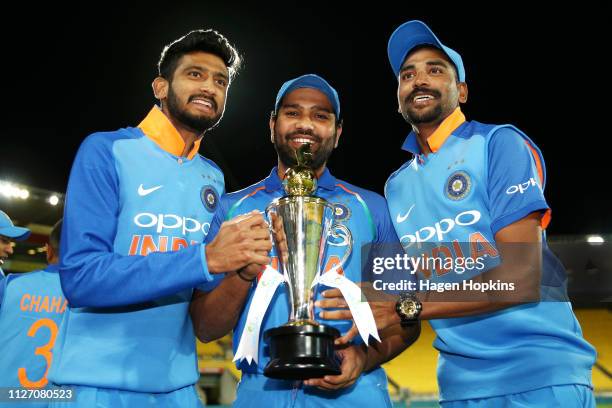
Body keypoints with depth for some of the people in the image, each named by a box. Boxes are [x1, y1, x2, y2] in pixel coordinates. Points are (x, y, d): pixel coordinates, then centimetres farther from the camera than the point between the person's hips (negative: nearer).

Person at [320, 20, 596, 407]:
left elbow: (521, 275, -16)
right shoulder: (396, 186, 10)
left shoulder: (500, 143, -7)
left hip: (541, 370, -4)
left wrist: (405, 306, -23)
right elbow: (406, 284, 10)